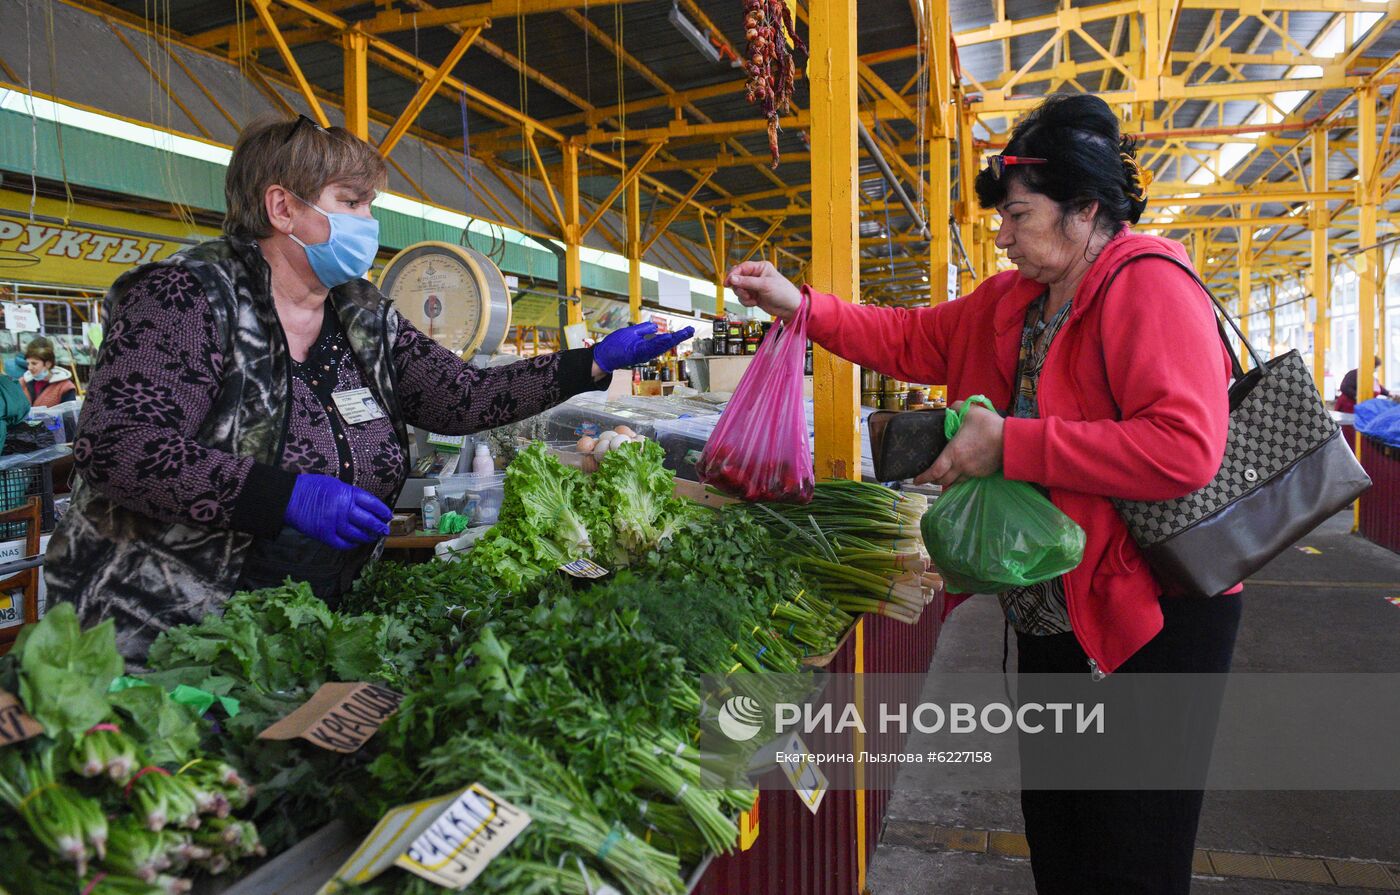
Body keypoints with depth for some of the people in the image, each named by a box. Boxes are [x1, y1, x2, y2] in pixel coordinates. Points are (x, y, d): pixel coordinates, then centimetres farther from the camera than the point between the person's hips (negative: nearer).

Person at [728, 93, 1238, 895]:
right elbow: (914, 340, 12)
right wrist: (801, 306, 3)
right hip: (1053, 617, 8)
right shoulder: (1014, 301, 8)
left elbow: (1186, 447, -31)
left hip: (1152, 620, -8)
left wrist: (1012, 446, -28)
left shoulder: (1151, 288, -19)